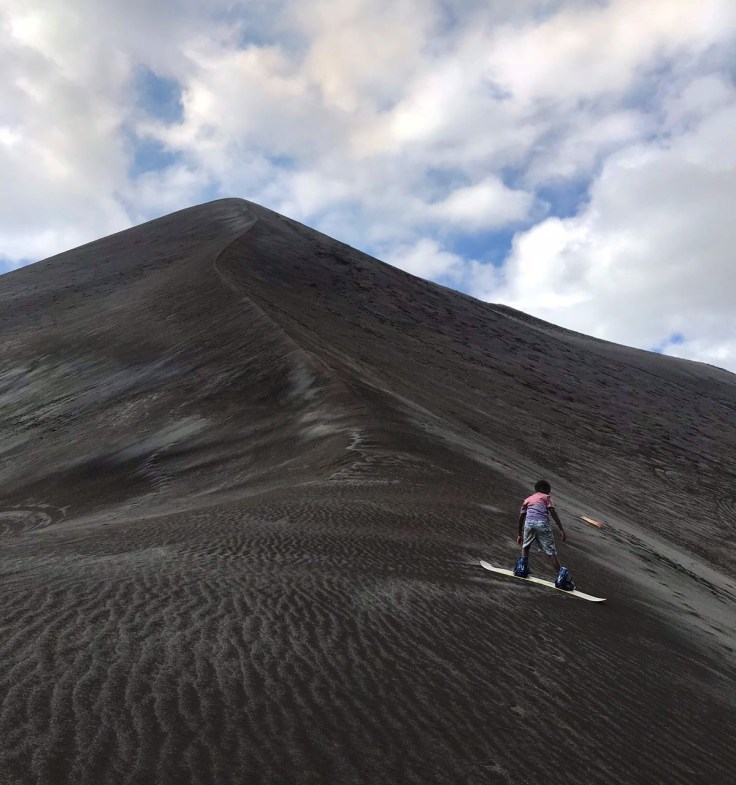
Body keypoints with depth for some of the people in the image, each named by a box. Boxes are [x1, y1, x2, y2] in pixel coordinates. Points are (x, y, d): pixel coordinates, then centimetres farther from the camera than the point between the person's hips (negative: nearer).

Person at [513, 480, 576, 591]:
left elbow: (521, 517, 28)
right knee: (551, 552, -1)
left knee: (525, 546, 27)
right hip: (542, 524, -2)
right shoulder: (546, 497, 22)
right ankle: (561, 576, -9)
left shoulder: (527, 499, 31)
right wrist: (562, 530, 4)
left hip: (529, 522, 3)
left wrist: (520, 535, 35)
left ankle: (522, 568, 19)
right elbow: (553, 513, 7)